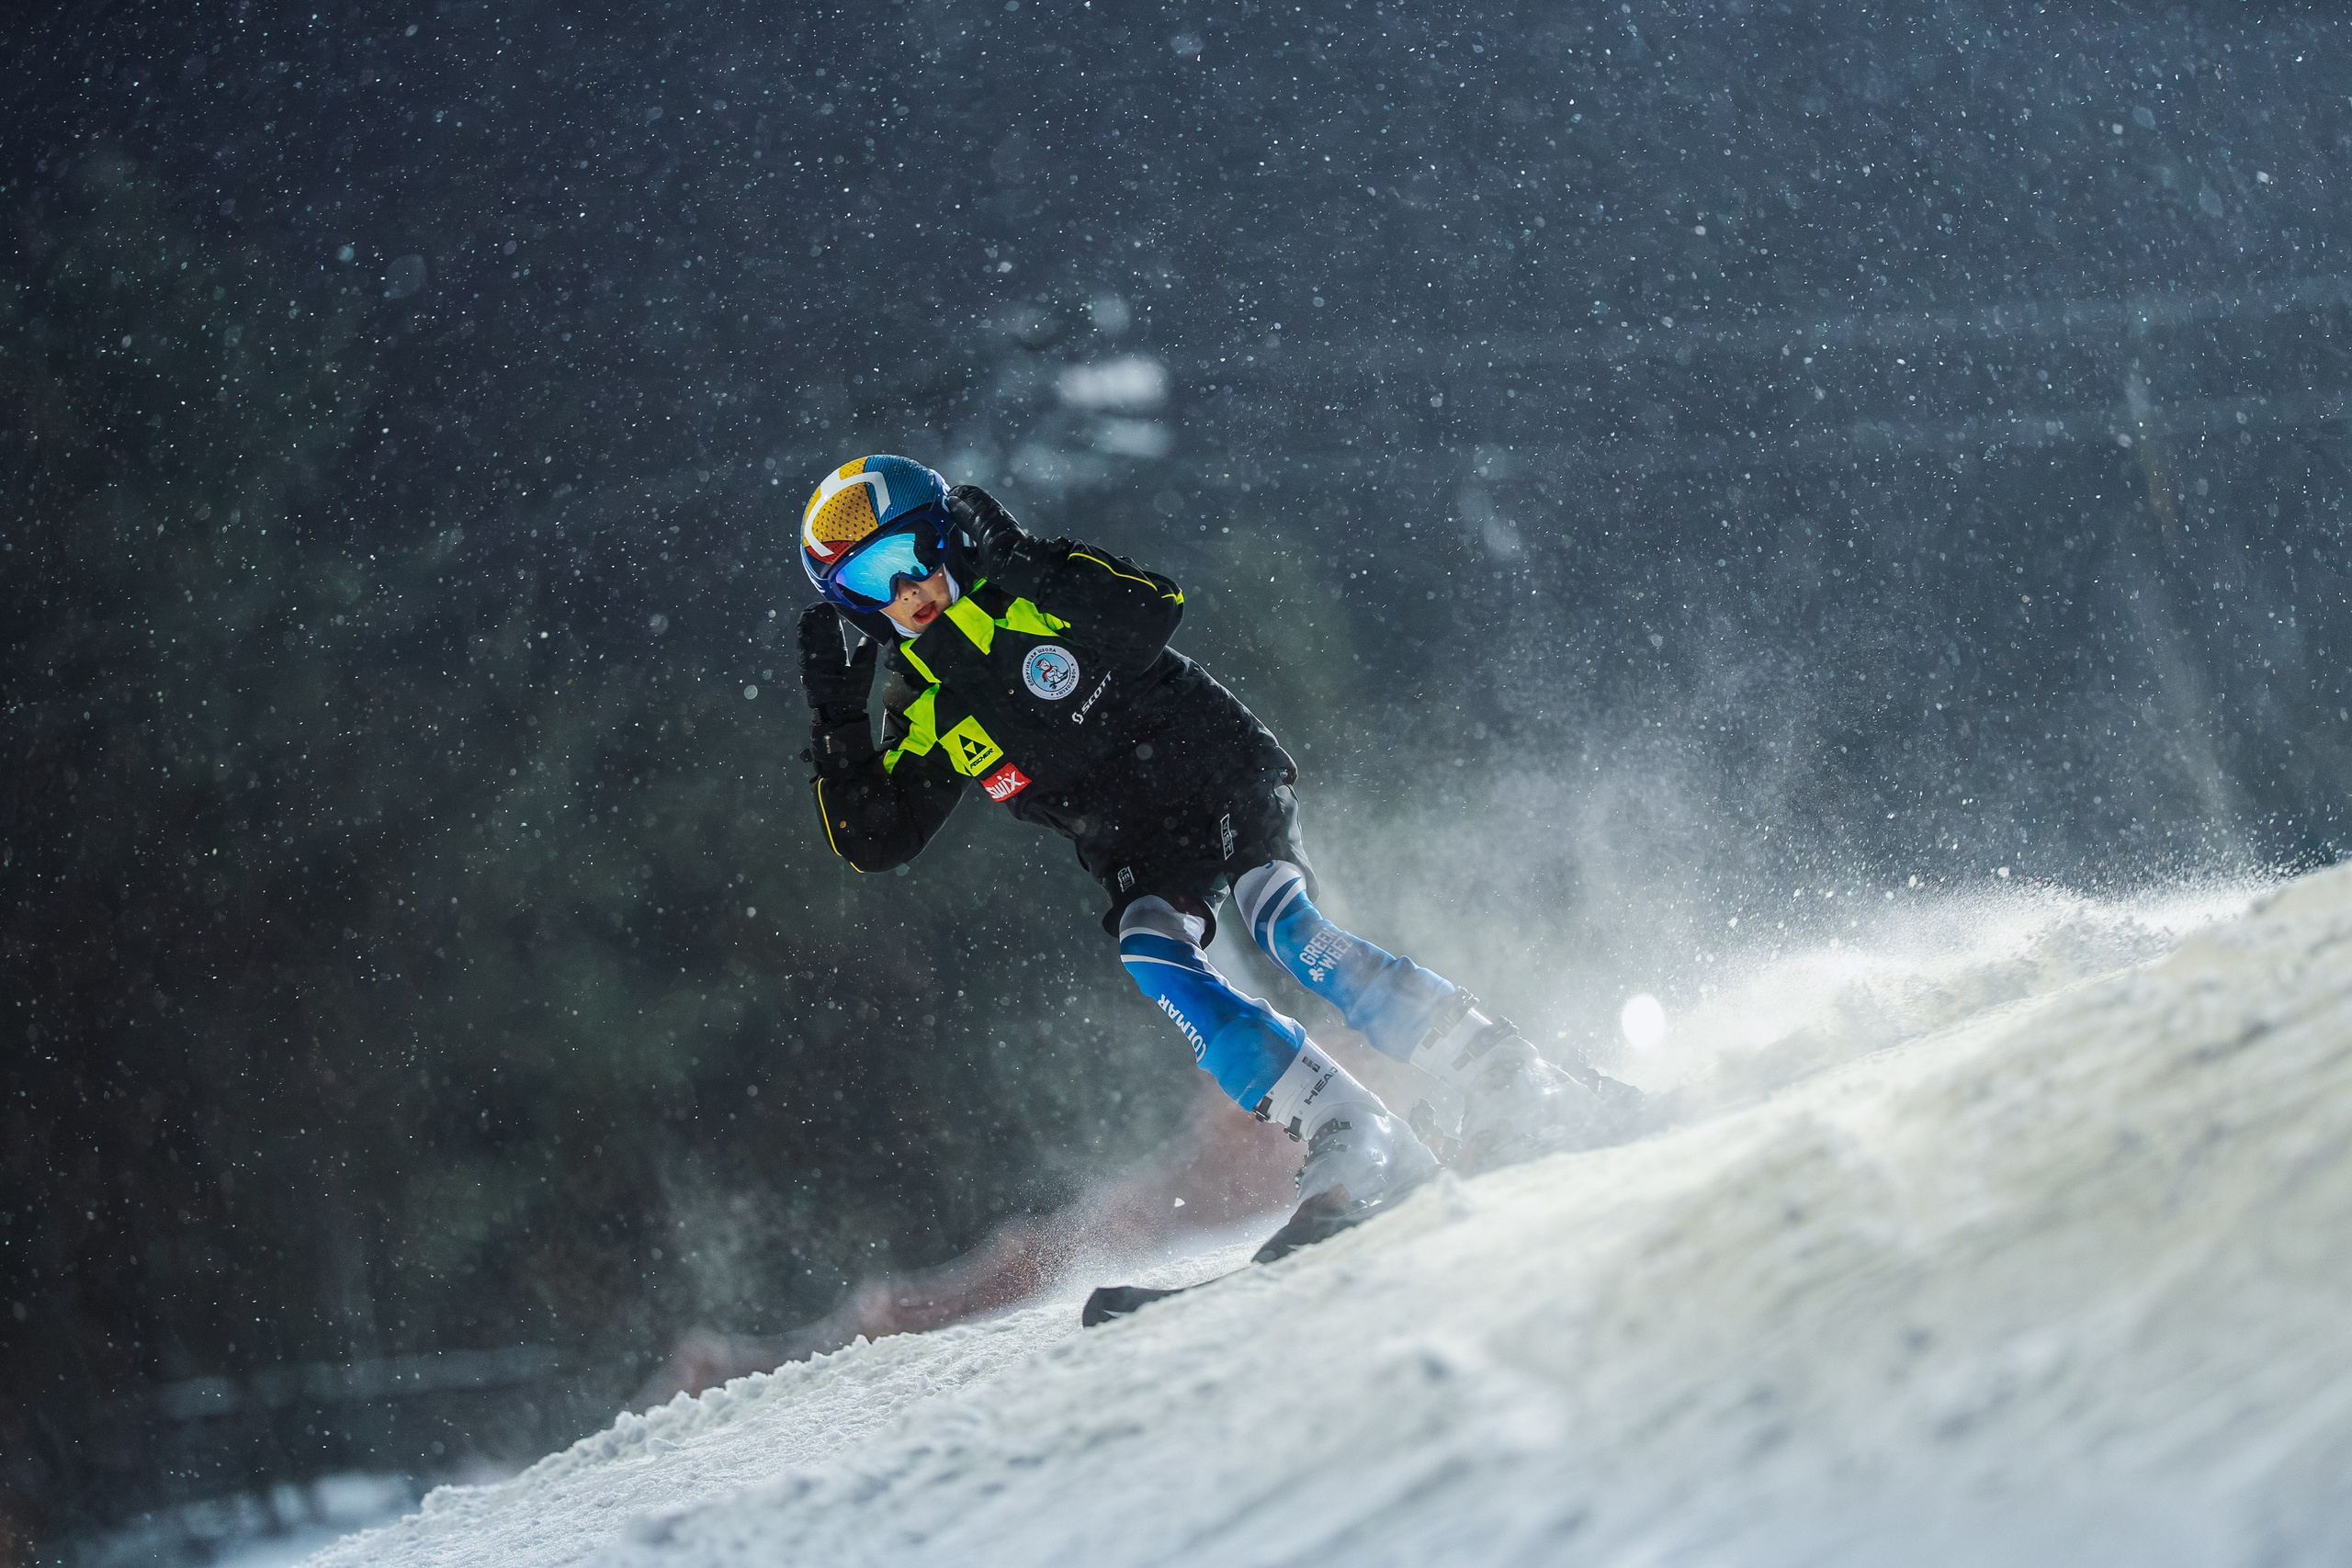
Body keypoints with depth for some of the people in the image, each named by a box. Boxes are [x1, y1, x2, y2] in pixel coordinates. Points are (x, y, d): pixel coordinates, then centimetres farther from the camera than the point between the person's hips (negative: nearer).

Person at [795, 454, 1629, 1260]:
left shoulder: (1024, 593, -8)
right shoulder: (924, 717, 4)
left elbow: (1152, 612, -24)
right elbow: (871, 842, 1)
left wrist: (1019, 560, -30)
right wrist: (834, 712, -7)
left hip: (1221, 776, -4)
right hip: (1141, 855, 4)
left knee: (1285, 932, -28)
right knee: (1154, 961, -25)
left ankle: (1514, 1085, -24)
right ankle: (1360, 1155, -29)